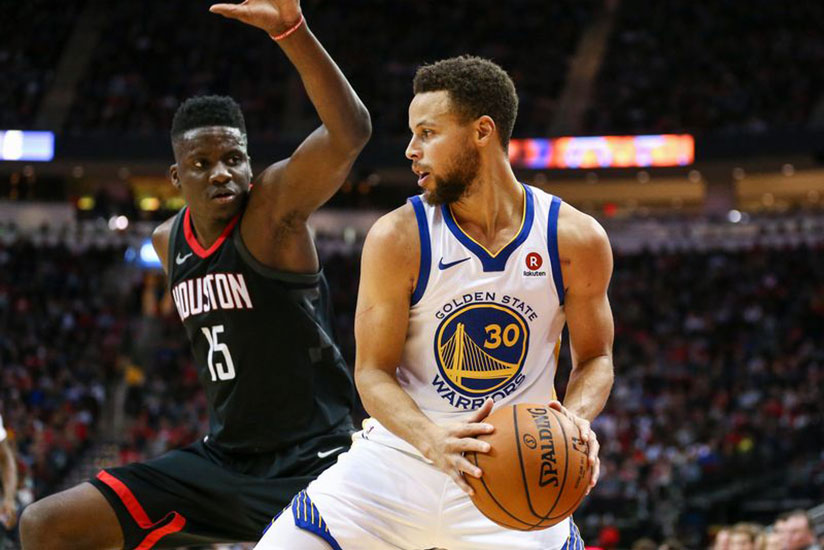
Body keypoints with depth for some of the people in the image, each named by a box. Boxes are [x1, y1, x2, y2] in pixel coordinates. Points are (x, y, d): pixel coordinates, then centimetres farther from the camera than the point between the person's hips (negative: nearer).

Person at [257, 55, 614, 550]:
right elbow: (373, 371, -8)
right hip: (398, 459, 0)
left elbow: (596, 357, 5)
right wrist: (432, 439, -27)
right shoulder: (397, 239, -11)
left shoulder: (577, 239, -7)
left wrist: (576, 417, -17)